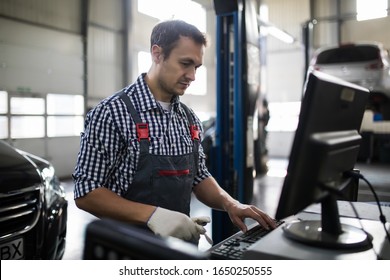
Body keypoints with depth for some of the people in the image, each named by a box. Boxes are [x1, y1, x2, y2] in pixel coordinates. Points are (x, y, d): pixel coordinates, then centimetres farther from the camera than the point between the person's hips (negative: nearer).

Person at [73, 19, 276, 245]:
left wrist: (229, 203, -3)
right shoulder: (114, 112, -11)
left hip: (181, 241, 5)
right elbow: (86, 193, -11)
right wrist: (152, 214, -23)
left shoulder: (189, 118, 8)